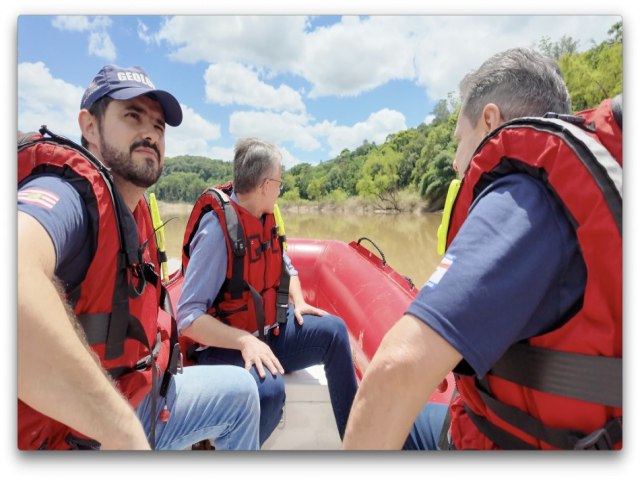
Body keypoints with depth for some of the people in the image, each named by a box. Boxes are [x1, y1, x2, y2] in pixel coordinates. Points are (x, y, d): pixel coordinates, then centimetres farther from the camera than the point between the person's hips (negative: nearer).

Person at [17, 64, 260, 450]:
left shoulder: (136, 209, 1)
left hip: (136, 397, 8)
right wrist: (121, 427, -42)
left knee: (240, 390, 20)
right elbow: (17, 278, -49)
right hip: (73, 435, -8)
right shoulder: (68, 194, -26)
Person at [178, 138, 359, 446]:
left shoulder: (264, 219, 2)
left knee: (333, 330, -7)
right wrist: (245, 341, -35)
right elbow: (188, 317, -25)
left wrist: (299, 303, -1)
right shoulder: (217, 228, -23)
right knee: (269, 389, -35)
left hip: (267, 333, 8)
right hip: (225, 346, -7)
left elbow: (286, 268, 18)